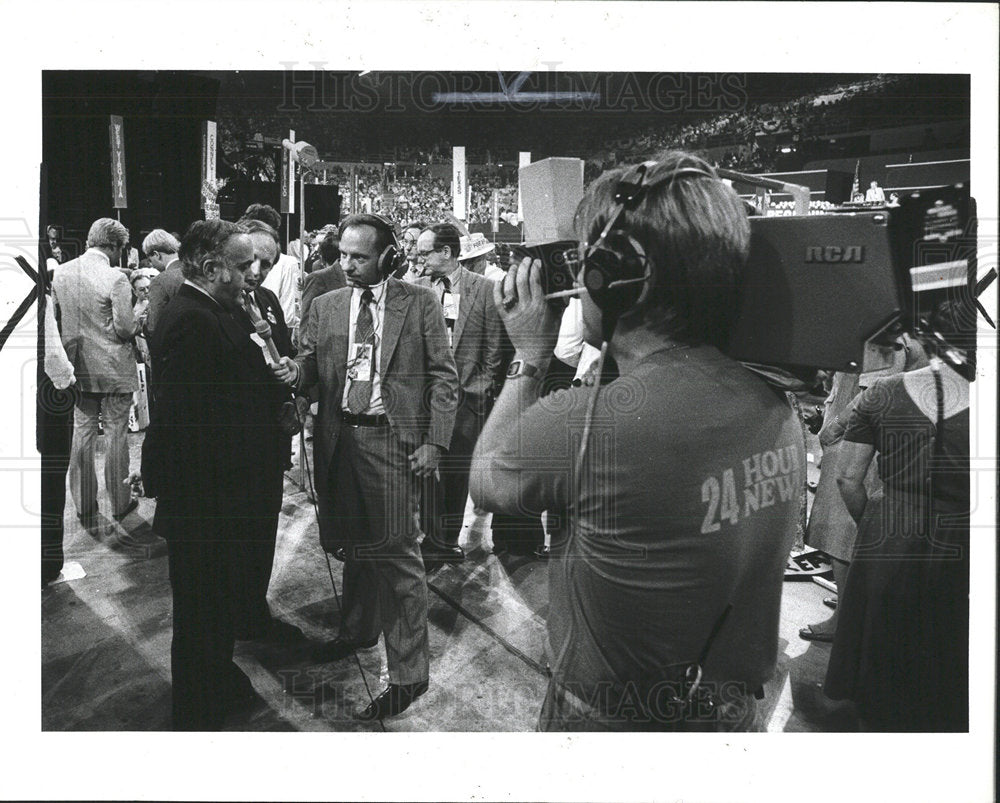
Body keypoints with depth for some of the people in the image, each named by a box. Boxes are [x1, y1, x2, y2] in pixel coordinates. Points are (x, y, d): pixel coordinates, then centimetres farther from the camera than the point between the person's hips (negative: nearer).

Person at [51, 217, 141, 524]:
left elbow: (54, 317, 9)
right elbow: (125, 328, -17)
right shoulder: (115, 278, -17)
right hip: (114, 370, -5)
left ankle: (84, 508, 20)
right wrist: (139, 321, 3)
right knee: (116, 435, 7)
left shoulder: (61, 272, 0)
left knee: (81, 433, 11)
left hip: (78, 368, 5)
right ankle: (120, 504, 19)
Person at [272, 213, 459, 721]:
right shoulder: (325, 307, 11)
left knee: (395, 553, -4)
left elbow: (443, 375, -2)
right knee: (353, 544, 18)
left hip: (393, 439, -4)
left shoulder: (420, 303, 0)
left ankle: (409, 673, 9)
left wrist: (434, 441, -9)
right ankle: (358, 630, 42)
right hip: (339, 438, 5)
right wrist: (296, 373, -13)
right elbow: (313, 366, 11)